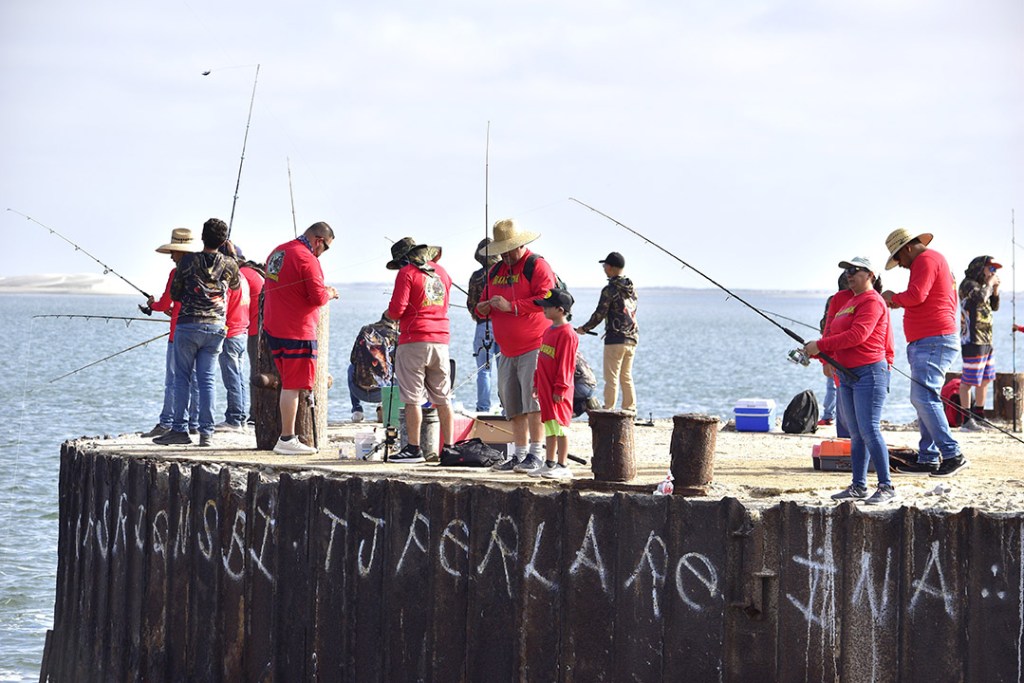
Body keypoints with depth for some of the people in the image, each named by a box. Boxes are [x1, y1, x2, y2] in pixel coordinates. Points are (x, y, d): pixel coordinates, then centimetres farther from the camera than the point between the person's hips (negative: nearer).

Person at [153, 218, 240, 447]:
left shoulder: (188, 261, -5)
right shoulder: (229, 264, 1)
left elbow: (174, 294, 3)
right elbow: (235, 285, 24)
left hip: (189, 325, -2)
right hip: (216, 327, 2)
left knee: (182, 377, 5)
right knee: (206, 379, 5)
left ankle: (179, 429, 3)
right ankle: (206, 432, -1)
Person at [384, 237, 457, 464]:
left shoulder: (407, 273, -5)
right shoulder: (441, 272, 14)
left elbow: (396, 310, -12)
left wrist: (390, 314, 10)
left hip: (414, 341, -6)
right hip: (441, 340, 6)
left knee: (412, 399, -3)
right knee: (443, 399, 9)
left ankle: (414, 448, -5)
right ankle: (449, 448, 9)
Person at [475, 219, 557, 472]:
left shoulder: (537, 266, -6)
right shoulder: (496, 271, 18)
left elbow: (545, 299, -18)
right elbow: (485, 301, 25)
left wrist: (511, 306, -21)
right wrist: (484, 307, 0)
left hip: (534, 347, -8)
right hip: (508, 351, 8)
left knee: (533, 401, -13)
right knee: (513, 405, 7)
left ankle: (535, 453, -11)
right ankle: (519, 454, 12)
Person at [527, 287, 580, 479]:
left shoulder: (567, 334, -15)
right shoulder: (549, 331, 15)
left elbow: (565, 364, -17)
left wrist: (560, 388, -18)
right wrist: (537, 383, 21)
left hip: (558, 392, -9)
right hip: (545, 388, 9)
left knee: (559, 426, -6)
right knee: (549, 425, 14)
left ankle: (562, 466, -2)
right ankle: (549, 463, 21)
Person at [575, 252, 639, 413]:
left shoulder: (610, 290, -12)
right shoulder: (631, 289, 9)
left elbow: (600, 314, -12)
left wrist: (584, 328, 4)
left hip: (615, 339, -7)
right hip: (632, 338, 7)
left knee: (611, 378, -4)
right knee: (626, 377, 14)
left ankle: (609, 410, -6)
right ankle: (630, 410, 14)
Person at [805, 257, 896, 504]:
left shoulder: (872, 301, -9)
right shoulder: (849, 302, 21)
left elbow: (858, 335, -21)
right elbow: (835, 335, 21)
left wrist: (820, 346, -19)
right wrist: (826, 358, 2)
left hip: (869, 372, -10)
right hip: (847, 375, 10)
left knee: (869, 431, -14)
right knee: (856, 435, 10)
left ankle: (886, 487, -13)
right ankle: (858, 486, 12)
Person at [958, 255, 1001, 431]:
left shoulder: (981, 286, 19)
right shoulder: (968, 285, -9)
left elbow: (994, 307, 25)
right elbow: (980, 298, -27)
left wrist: (995, 289, 11)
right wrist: (989, 283, -11)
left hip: (986, 341, 10)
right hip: (973, 341, -10)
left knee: (985, 379, 16)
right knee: (969, 381, -9)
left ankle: (979, 415, 25)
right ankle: (967, 420, -9)